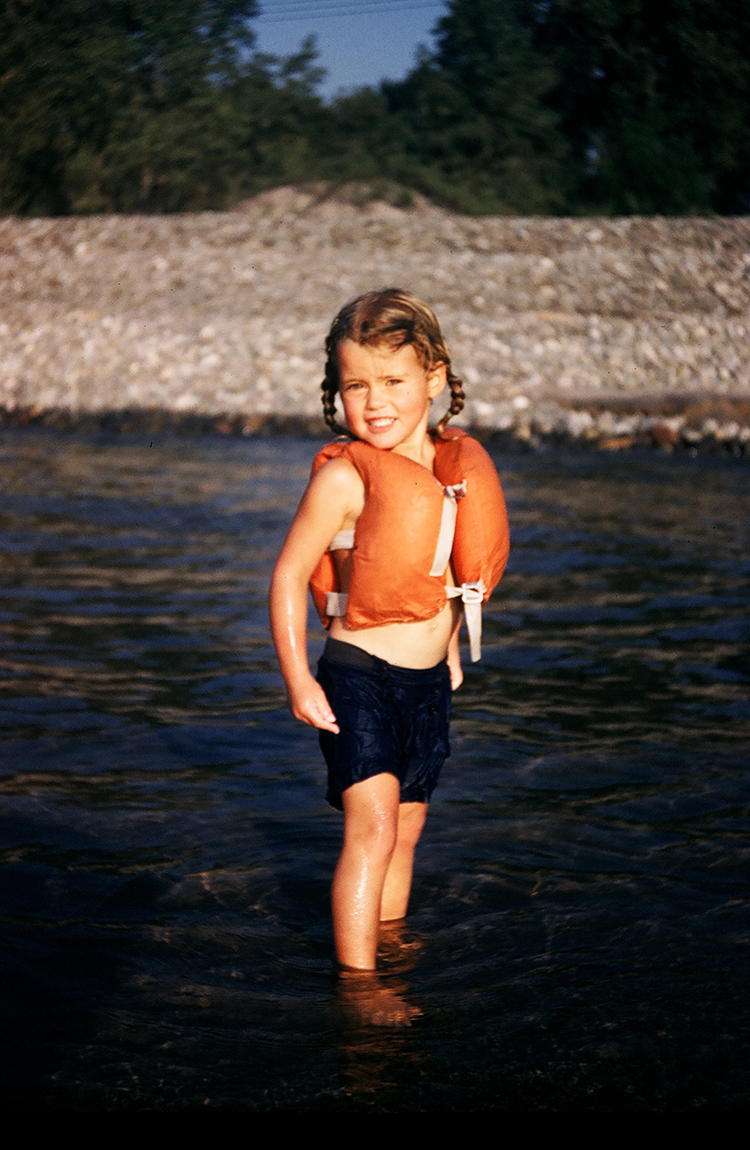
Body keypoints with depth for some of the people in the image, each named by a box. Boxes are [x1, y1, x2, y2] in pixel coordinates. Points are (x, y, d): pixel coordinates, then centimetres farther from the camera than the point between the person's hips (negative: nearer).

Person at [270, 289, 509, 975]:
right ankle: (356, 977, -6)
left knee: (406, 831, 15)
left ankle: (390, 943, 32)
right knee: (372, 824, -13)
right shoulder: (344, 477, -14)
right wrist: (298, 678, -16)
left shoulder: (457, 468, 4)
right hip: (358, 677, -6)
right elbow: (289, 575, -12)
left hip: (428, 682, 6)